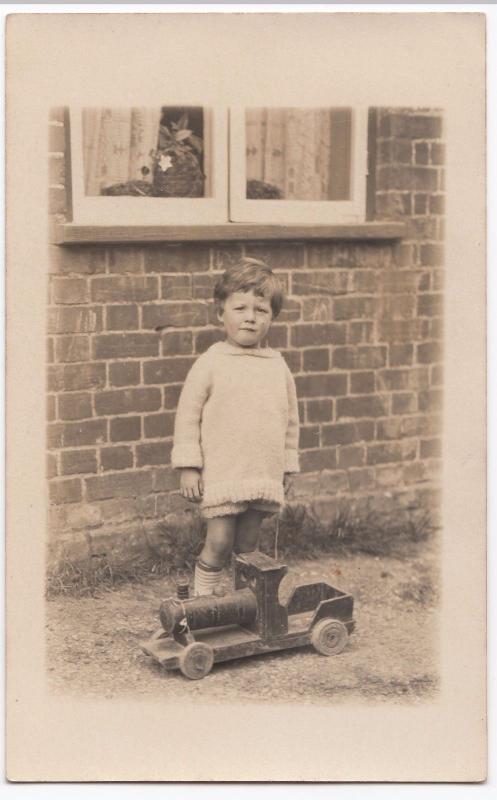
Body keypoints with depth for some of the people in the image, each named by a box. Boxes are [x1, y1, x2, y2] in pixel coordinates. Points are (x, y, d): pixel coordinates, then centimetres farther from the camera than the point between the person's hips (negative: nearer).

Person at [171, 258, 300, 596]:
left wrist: (287, 467, 17)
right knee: (219, 542, -4)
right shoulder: (210, 364, -5)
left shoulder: (278, 367, 6)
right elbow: (188, 415, -3)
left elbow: (290, 418, 15)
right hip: (221, 475, -4)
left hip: (265, 477, 4)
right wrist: (188, 466, -7)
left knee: (249, 544, 12)